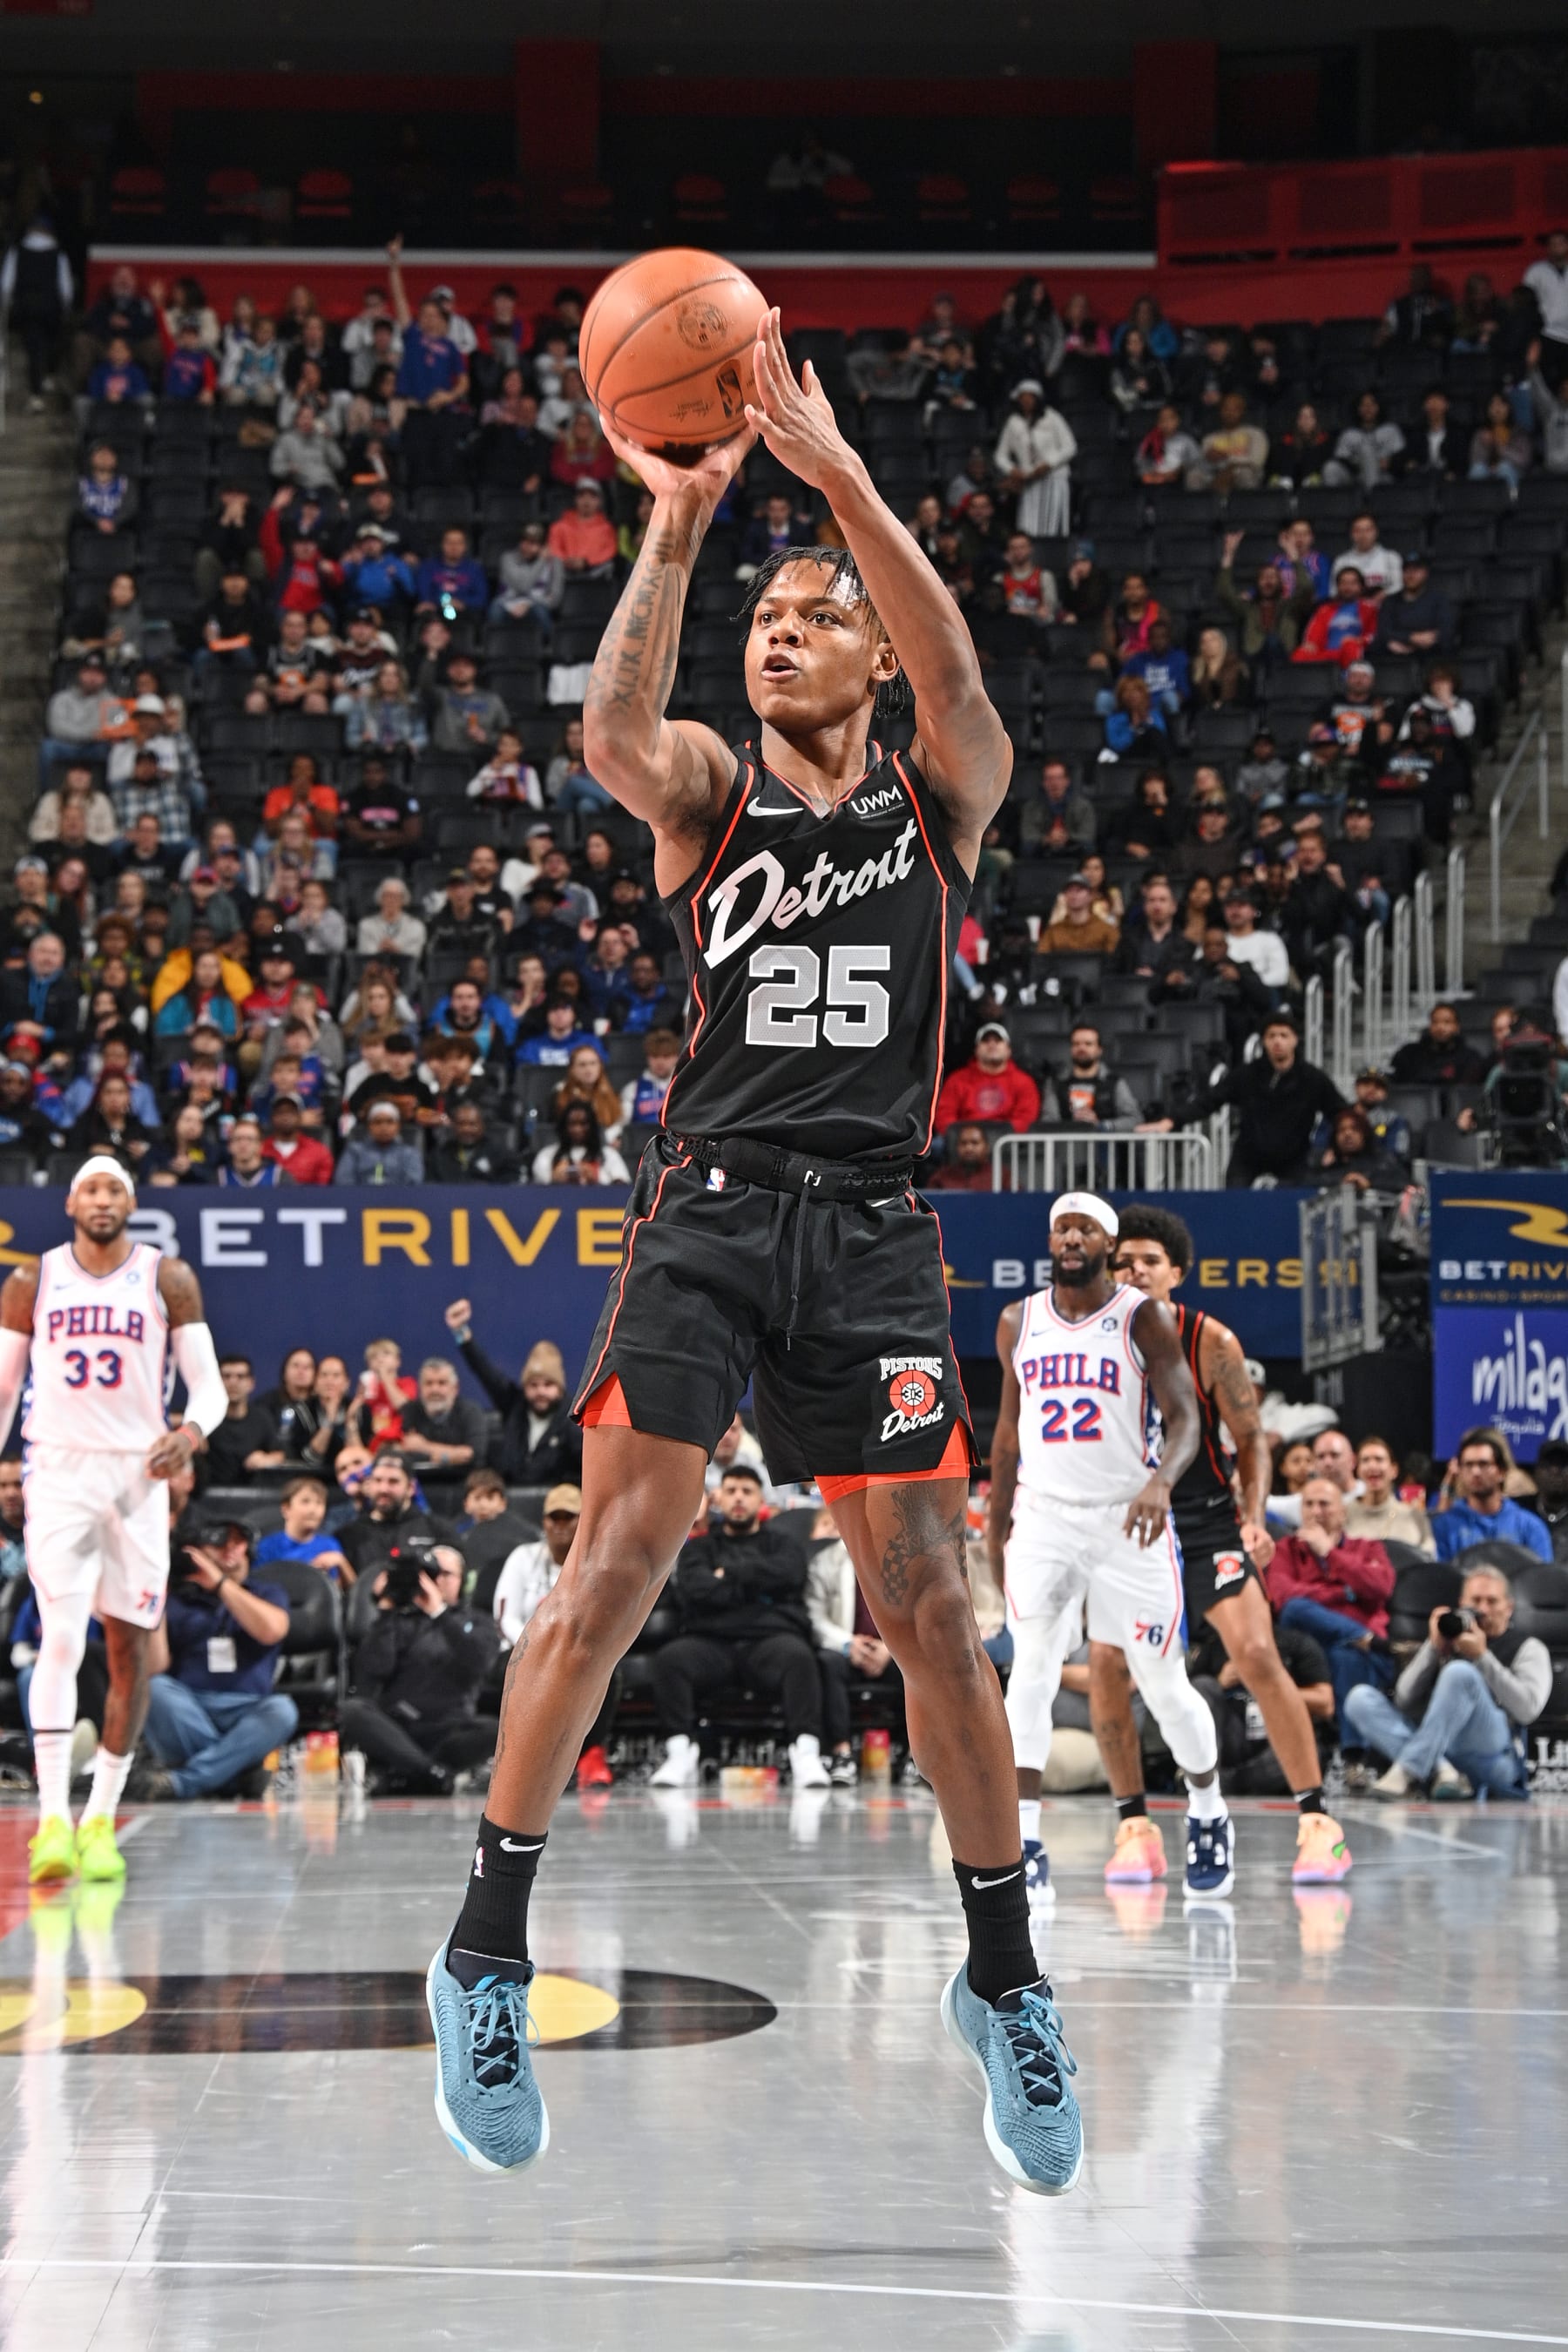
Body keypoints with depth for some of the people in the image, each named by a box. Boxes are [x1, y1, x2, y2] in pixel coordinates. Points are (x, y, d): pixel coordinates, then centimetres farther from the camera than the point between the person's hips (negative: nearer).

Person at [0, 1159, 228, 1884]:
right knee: (61, 1640, -15)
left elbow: (209, 1385, 0)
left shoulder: (168, 1280, 2)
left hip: (138, 1474, 1)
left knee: (129, 1648, 5)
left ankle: (101, 1820, 15)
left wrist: (189, 1433, -21)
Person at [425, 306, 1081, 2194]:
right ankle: (489, 1948, 1)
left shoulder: (938, 799, 9)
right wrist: (678, 523, -25)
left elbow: (957, 680, -13)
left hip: (870, 1227, 0)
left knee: (926, 1603, -1)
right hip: (706, 1209, 0)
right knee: (617, 1563, -11)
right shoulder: (709, 794, 9)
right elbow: (612, 728, -15)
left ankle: (1003, 1980, 13)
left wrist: (832, 470, -22)